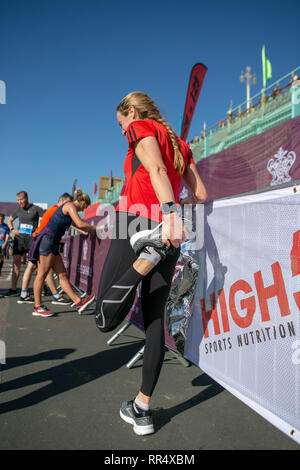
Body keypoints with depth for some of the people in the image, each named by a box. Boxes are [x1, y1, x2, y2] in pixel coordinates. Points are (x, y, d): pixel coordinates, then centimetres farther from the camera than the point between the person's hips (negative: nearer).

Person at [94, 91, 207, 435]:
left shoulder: (141, 129, 7)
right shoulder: (179, 143, 26)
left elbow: (156, 168, -15)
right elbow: (201, 195, 20)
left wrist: (168, 211, -31)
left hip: (138, 222, -7)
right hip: (169, 233, 8)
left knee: (106, 319, -9)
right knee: (154, 319, 9)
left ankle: (148, 254, -27)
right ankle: (142, 409, 16)